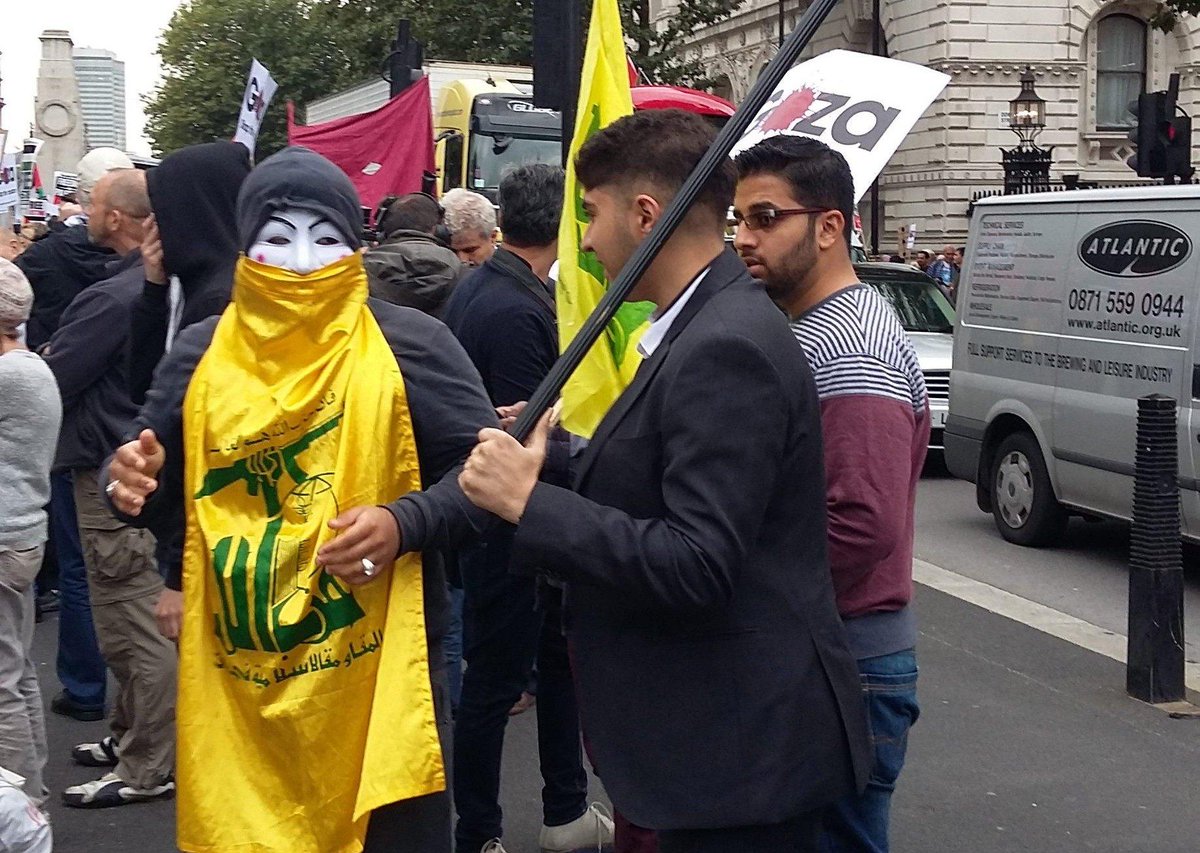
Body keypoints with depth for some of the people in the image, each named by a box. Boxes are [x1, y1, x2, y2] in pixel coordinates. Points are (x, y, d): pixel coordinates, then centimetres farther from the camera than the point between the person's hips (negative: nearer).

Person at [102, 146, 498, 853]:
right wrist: (136, 484, -10)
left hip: (381, 668, -3)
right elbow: (162, 491, 13)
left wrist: (405, 523, -22)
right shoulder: (200, 355, 5)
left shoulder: (410, 345, -5)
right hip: (237, 678, 3)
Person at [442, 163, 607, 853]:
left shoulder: (477, 288, 7)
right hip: (511, 526, -10)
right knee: (497, 679, 4)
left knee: (558, 659, 19)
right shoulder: (519, 311, -23)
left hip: (492, 513, 10)